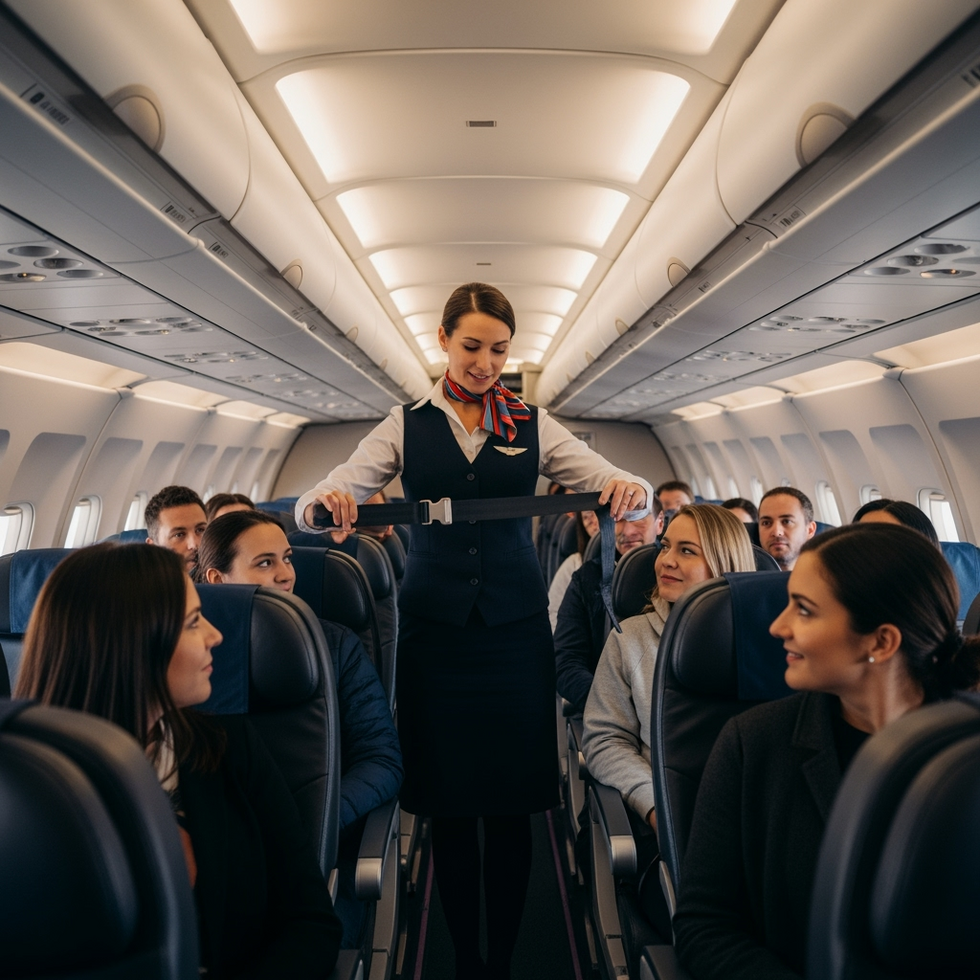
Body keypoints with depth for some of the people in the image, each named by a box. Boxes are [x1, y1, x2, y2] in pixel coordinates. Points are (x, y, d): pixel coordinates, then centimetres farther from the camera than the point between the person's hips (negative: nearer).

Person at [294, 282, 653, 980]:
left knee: (512, 805, 7)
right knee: (448, 804, 9)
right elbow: (320, 502, 1)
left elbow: (625, 490, 2)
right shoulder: (406, 426, 6)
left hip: (516, 625, 0)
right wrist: (327, 502, -23)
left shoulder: (534, 426, 6)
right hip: (435, 626, 0)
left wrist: (631, 490, -22)